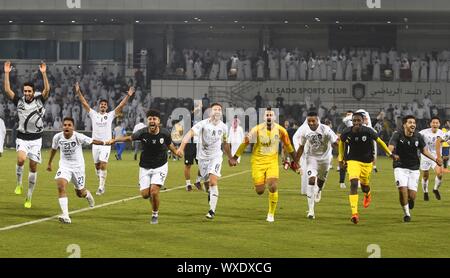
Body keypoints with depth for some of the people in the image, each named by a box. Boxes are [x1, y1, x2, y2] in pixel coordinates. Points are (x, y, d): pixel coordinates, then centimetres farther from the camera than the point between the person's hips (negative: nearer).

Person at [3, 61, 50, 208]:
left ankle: (29, 197, 13)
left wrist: (44, 73, -24)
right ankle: (19, 183, -4)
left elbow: (47, 89, -15)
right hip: (22, 138, 0)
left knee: (33, 167, 2)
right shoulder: (19, 101, 2)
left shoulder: (39, 101, -1)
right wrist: (7, 73, -11)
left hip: (36, 139, 0)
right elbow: (7, 90, -5)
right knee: (21, 159, -28)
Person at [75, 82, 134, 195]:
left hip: (106, 144, -3)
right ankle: (101, 183, 27)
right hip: (95, 143, 3)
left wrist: (128, 96, -12)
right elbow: (84, 103, 4)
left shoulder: (110, 115, 4)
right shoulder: (93, 114, 7)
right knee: (97, 165, 9)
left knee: (103, 164, -14)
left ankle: (101, 186, -15)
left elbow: (121, 106, -1)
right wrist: (78, 92, -4)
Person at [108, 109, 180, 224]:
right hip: (145, 167, 1)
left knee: (154, 191, -17)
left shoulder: (165, 133, -14)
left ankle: (155, 215, 8)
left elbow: (170, 145, 7)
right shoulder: (142, 133, -16)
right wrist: (115, 140, -5)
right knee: (145, 194, -5)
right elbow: (129, 138, 2)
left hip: (160, 166, -1)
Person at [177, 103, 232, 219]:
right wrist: (181, 147, -44)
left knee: (213, 181, -17)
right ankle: (210, 193, 49)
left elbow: (225, 144, 16)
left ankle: (212, 210, -16)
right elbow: (190, 133, -30)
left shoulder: (223, 127, -2)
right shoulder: (203, 124, -16)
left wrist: (230, 158, 25)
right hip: (203, 157, 0)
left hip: (216, 157, 1)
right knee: (207, 183, 11)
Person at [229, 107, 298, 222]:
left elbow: (288, 145, 9)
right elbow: (245, 143, -3)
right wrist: (234, 158, -1)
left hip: (272, 162, 1)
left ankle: (271, 214, 2)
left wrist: (294, 160, 17)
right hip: (258, 161, -1)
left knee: (273, 187, -15)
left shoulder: (280, 130, -7)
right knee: (260, 191, -4)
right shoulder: (257, 130, -13)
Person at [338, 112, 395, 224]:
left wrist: (390, 153, 2)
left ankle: (367, 194, 59)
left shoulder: (368, 132, -19)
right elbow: (341, 143, 8)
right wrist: (341, 159, 12)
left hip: (367, 162, 1)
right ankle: (354, 213, -22)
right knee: (354, 184, -20)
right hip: (353, 161, -1)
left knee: (364, 184, 17)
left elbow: (379, 141, -3)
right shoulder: (347, 133, -14)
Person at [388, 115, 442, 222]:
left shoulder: (418, 137, -4)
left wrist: (435, 159, -1)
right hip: (400, 168, -2)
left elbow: (424, 150, 10)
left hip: (414, 169, 2)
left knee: (412, 196, -4)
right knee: (403, 189, -19)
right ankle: (406, 213, 3)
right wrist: (392, 155, -46)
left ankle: (410, 201, 35)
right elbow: (390, 148, -23)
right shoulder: (397, 135, -12)